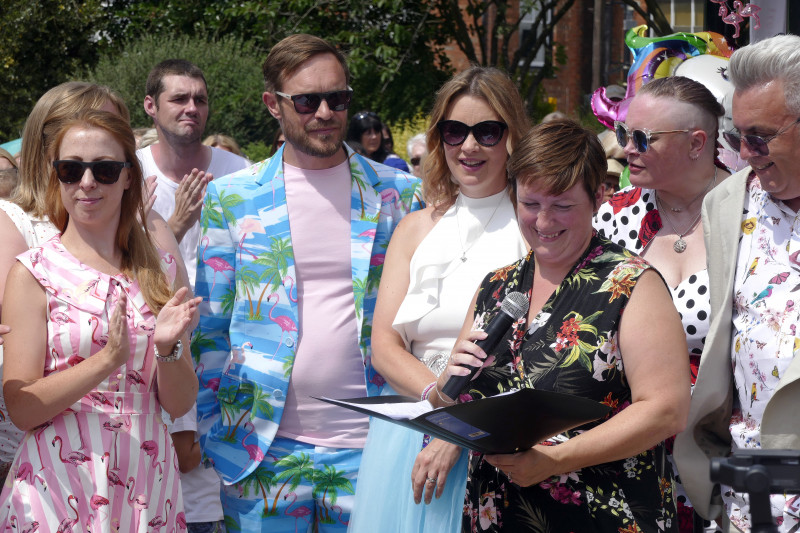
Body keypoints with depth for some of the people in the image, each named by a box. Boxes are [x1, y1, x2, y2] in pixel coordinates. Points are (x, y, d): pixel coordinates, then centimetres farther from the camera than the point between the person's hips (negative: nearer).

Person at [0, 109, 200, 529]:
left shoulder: (161, 270, 6)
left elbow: (179, 404, 6)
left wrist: (168, 349, -13)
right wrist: (108, 359, -21)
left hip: (146, 489, 3)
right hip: (59, 491, -3)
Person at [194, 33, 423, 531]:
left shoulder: (400, 195, 5)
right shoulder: (232, 199, 4)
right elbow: (210, 327, 7)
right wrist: (208, 432, 1)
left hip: (368, 447, 0)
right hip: (261, 451, 0)